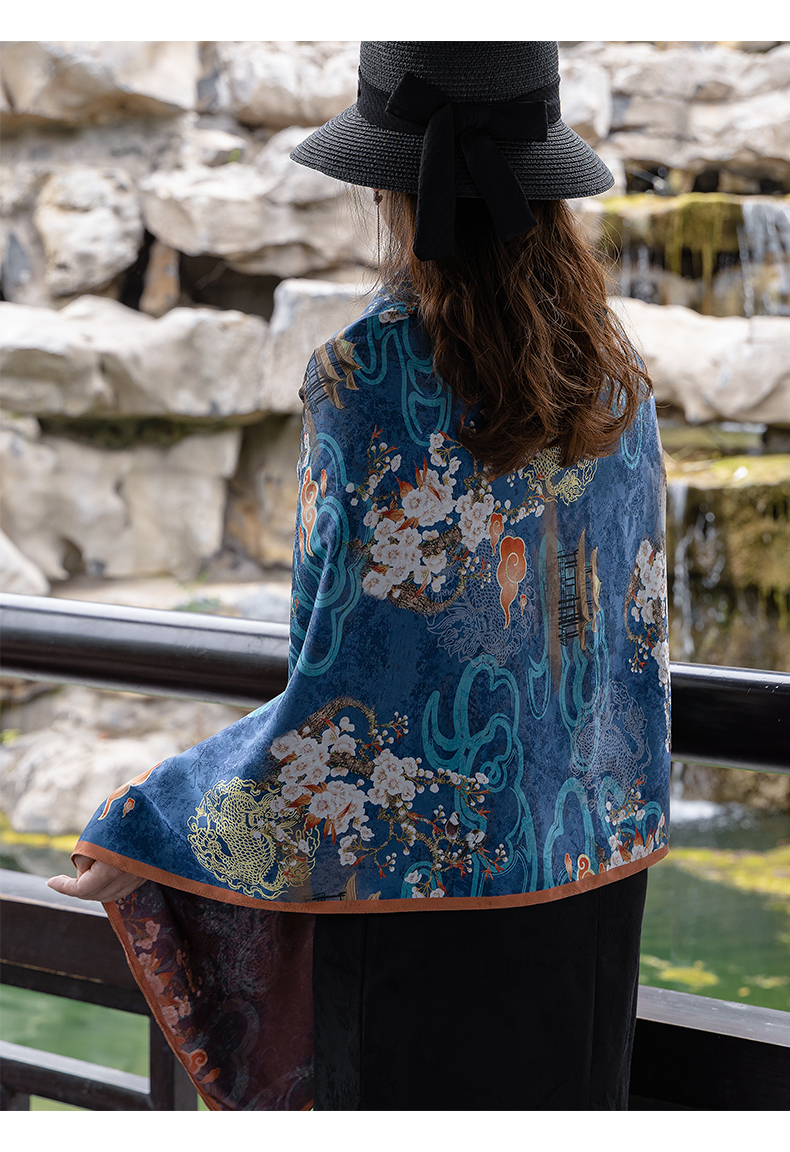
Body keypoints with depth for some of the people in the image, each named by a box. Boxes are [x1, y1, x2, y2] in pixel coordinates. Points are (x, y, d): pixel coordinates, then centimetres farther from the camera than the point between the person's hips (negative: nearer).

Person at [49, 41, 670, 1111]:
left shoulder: (373, 378, -21)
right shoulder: (610, 366, -1)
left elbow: (352, 689, -21)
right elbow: (638, 620, 7)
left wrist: (147, 836, -10)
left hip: (422, 864, -6)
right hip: (587, 862, 6)